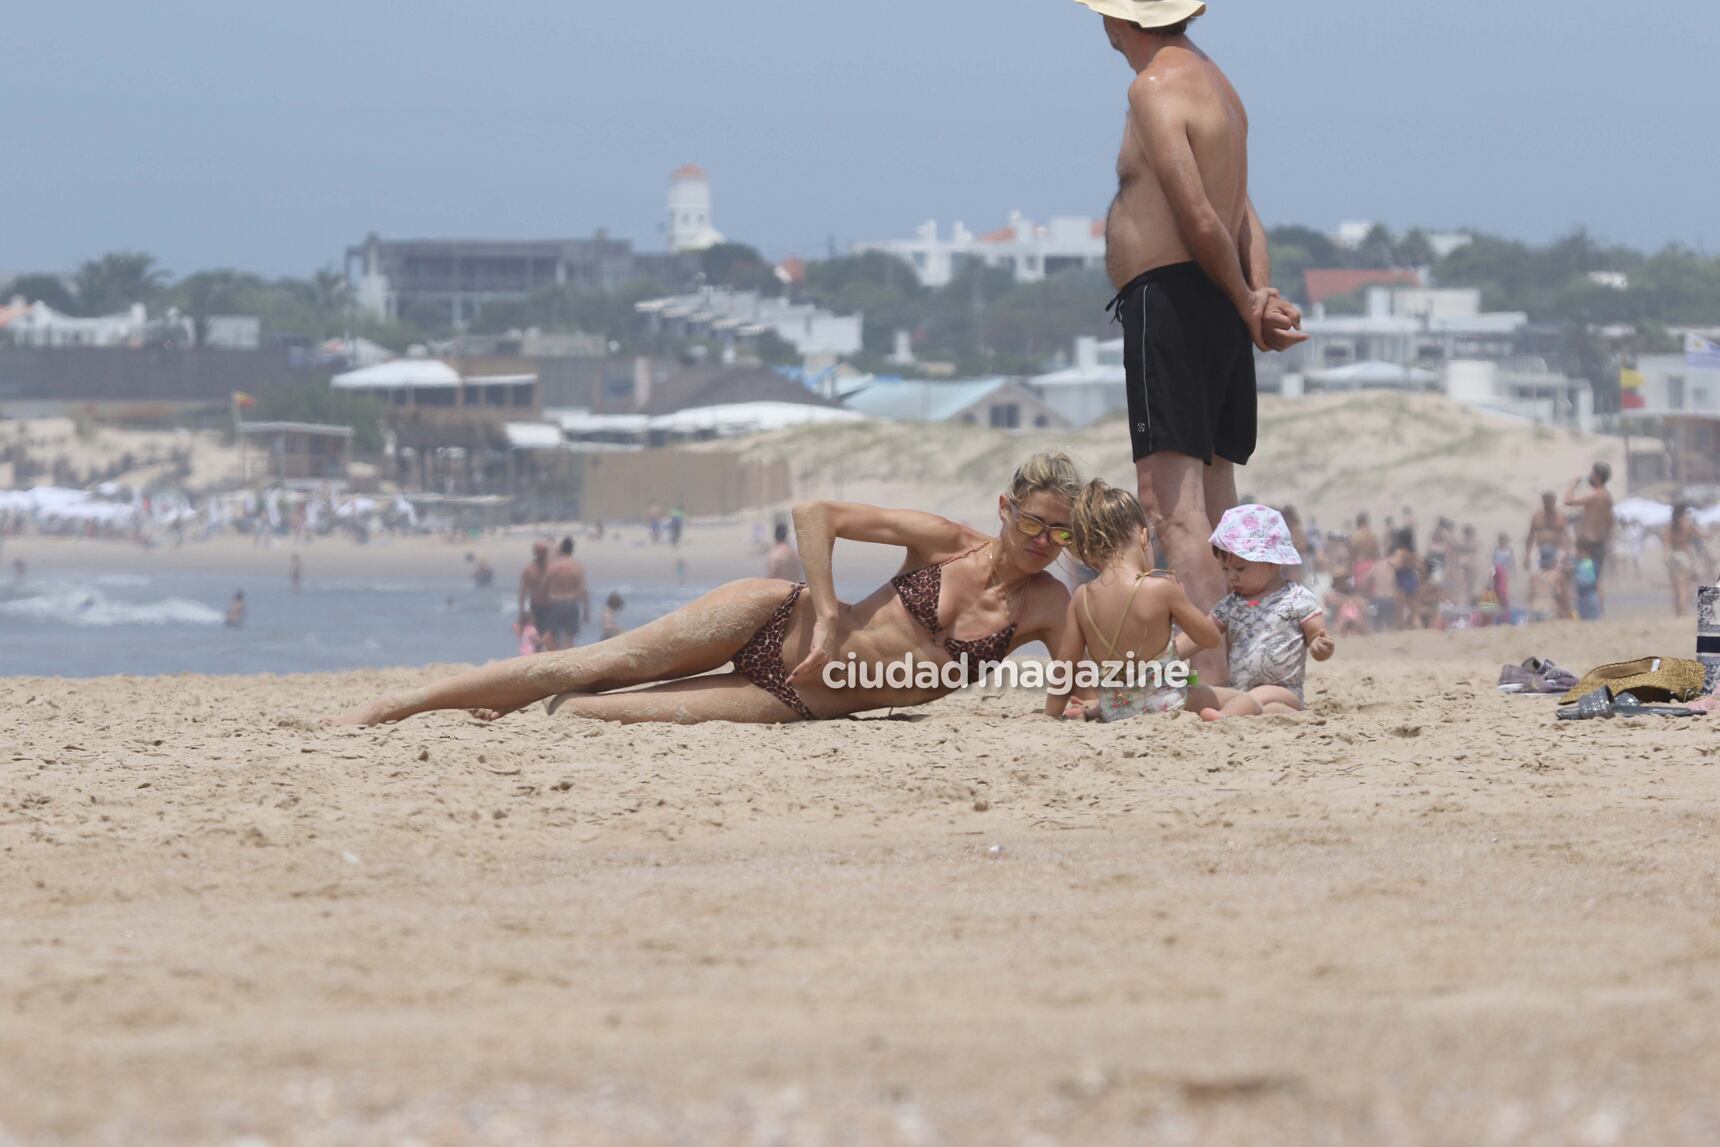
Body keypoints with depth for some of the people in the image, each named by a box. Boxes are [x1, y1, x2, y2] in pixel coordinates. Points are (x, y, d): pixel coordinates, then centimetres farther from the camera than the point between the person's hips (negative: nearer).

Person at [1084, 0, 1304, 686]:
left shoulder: (1156, 87, -11)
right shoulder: (1214, 84, 20)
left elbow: (1201, 218, -17)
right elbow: (1243, 218, 11)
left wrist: (1245, 301, -4)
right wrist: (1261, 299, -2)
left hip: (1168, 301, -10)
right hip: (1217, 316, 10)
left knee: (1170, 501, -14)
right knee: (1212, 506, 10)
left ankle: (1205, 679, -22)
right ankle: (1227, 668, 10)